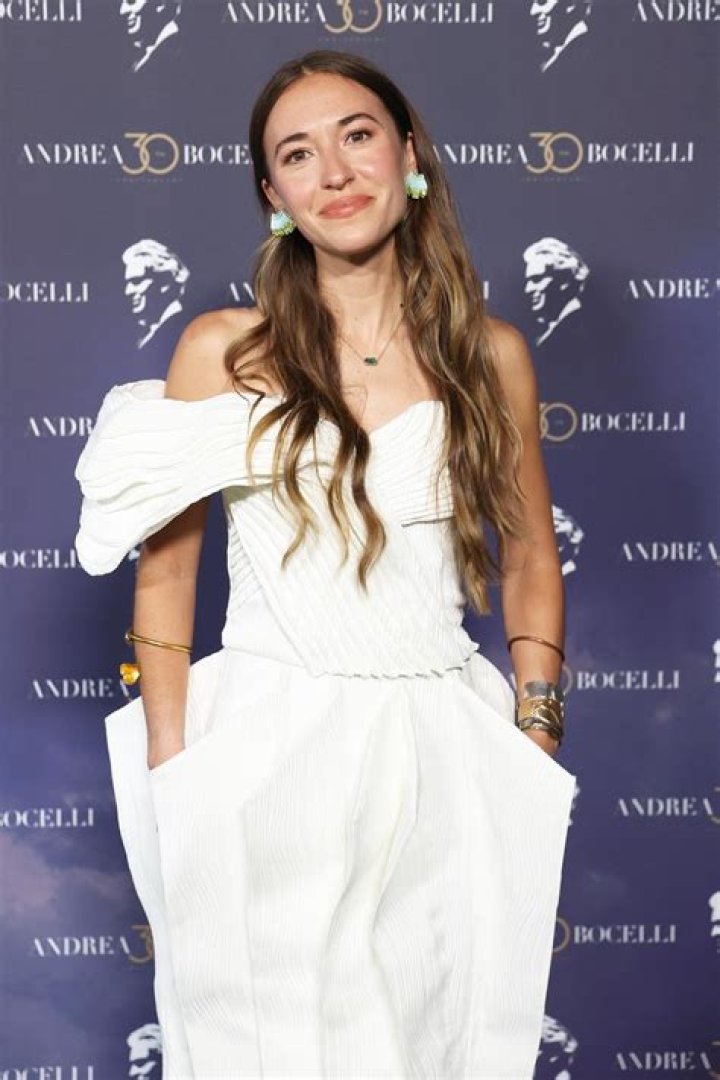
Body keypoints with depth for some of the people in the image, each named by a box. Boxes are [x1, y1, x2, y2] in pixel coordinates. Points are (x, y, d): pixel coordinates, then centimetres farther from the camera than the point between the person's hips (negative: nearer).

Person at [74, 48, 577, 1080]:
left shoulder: (490, 354, 3)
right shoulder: (221, 351, -2)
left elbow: (529, 558, 11)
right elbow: (165, 571, 1)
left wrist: (537, 742, 5)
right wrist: (169, 772, -2)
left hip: (443, 755, 2)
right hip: (267, 751, -1)